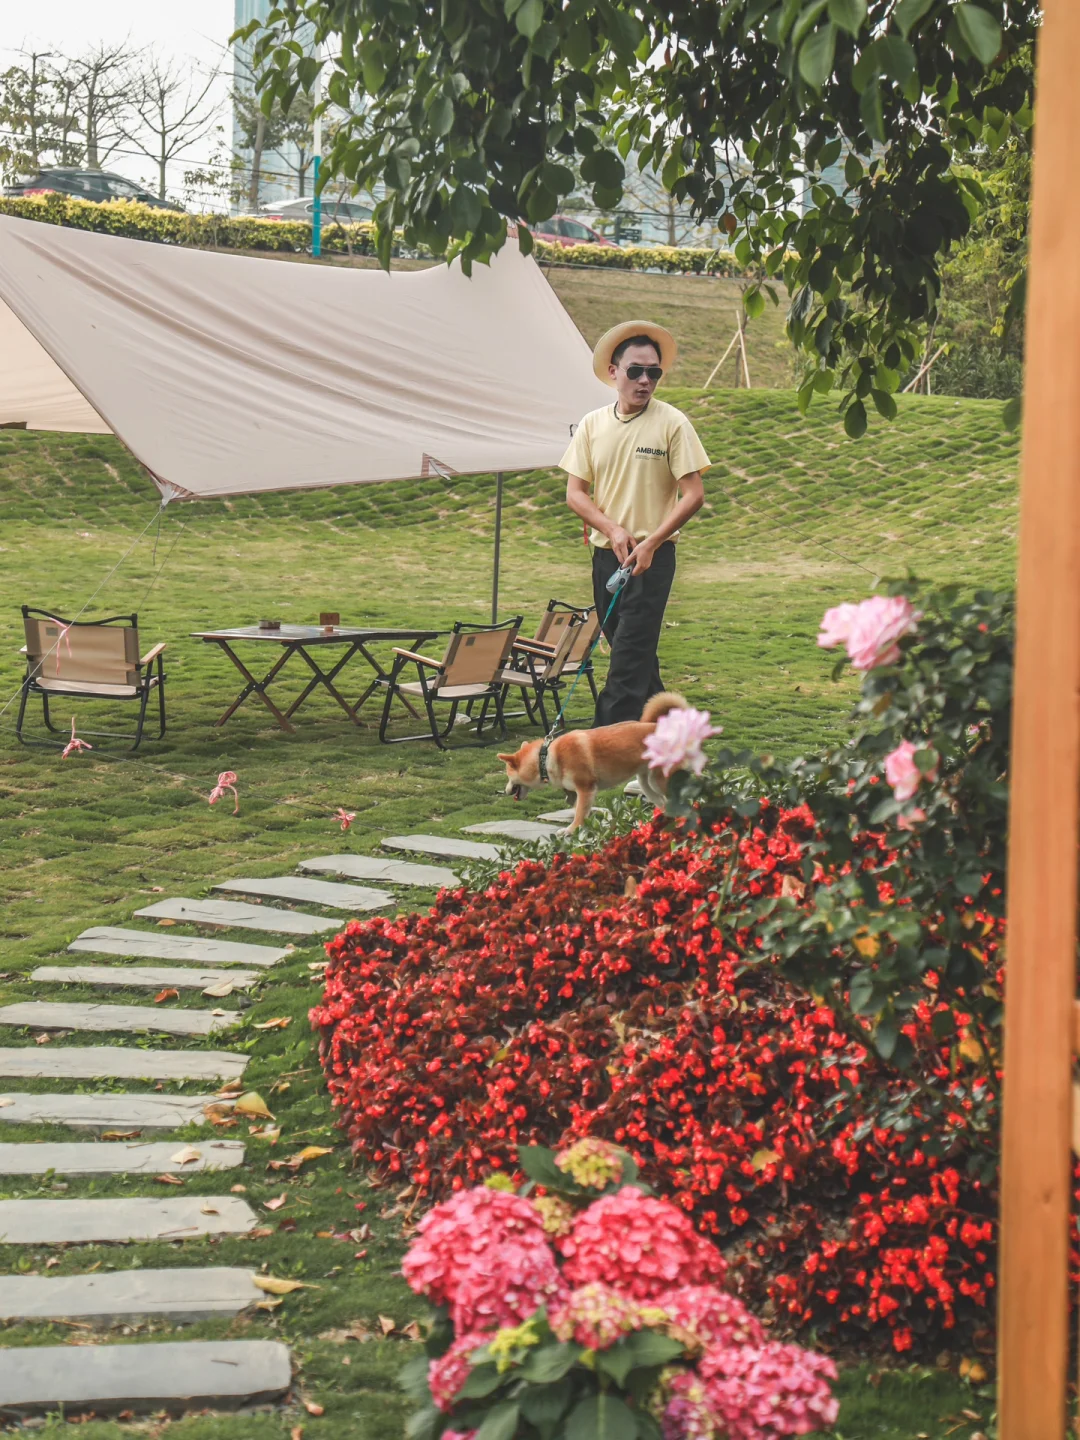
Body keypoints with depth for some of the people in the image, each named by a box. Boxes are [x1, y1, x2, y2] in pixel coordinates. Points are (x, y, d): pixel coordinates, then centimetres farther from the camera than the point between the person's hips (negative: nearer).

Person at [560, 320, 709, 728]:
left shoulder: (672, 423, -7)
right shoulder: (593, 424, 5)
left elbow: (693, 495, -9)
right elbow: (575, 492, 4)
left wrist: (649, 544, -17)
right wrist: (612, 529, -13)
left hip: (653, 555, -5)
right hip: (606, 553, 5)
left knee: (630, 655, -10)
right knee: (636, 654, 14)